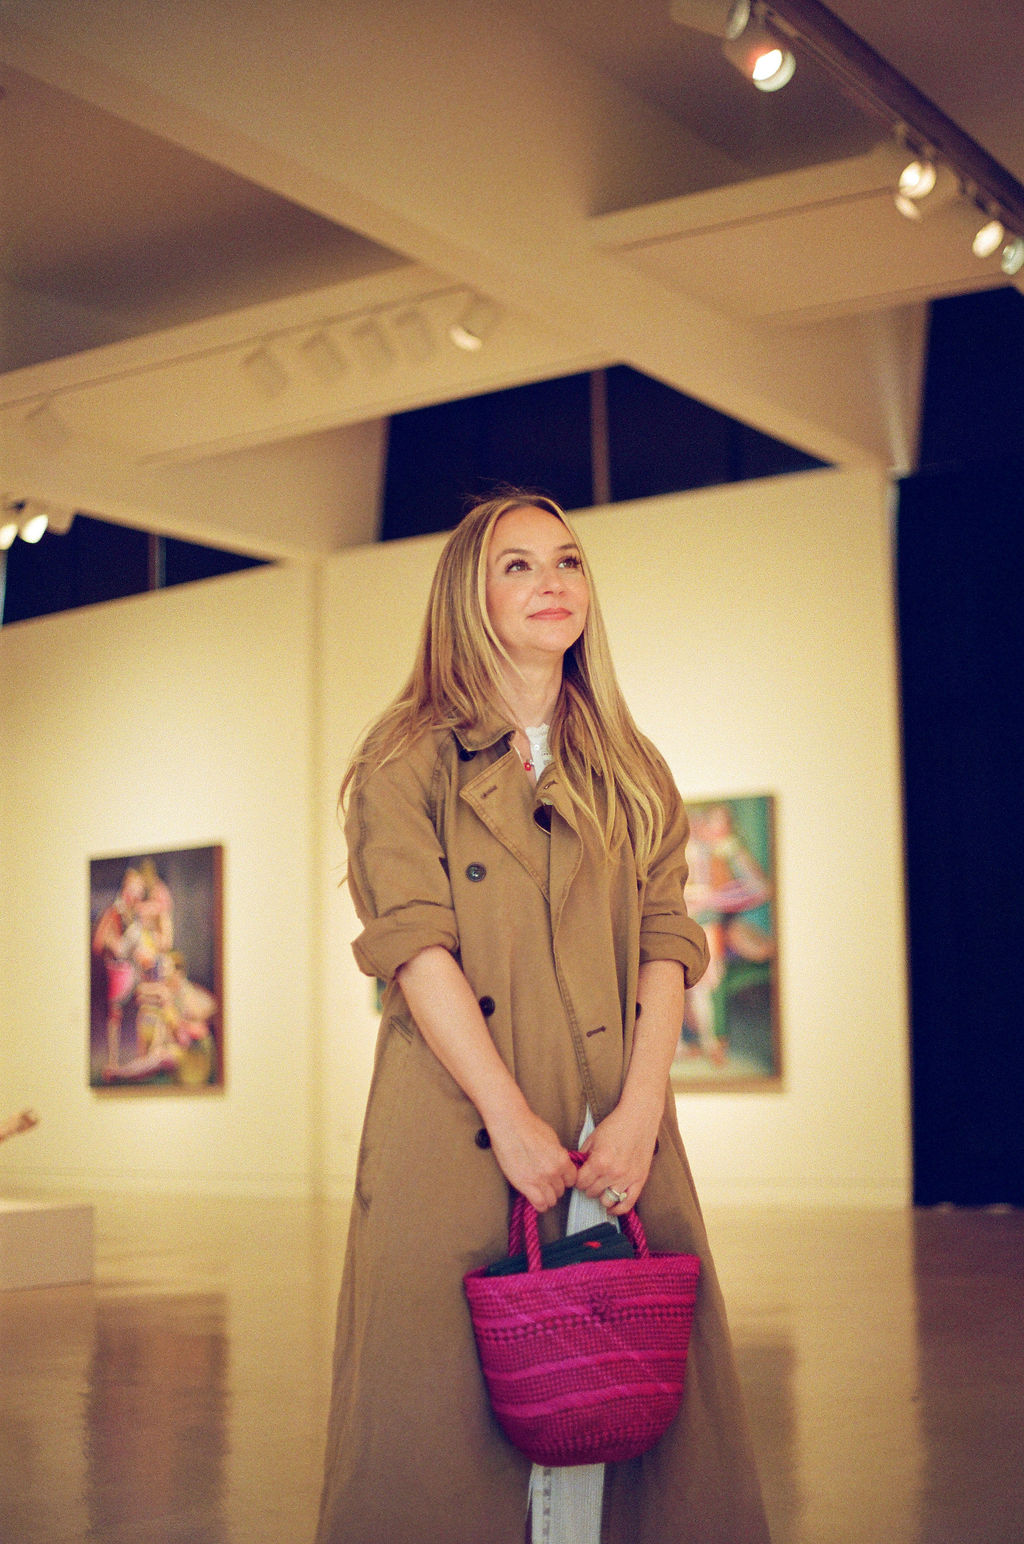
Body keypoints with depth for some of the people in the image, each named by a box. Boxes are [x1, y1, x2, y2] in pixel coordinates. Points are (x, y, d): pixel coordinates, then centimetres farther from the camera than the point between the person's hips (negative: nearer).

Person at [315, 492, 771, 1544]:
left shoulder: (635, 776, 17)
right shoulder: (408, 762, 5)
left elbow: (667, 945, 7)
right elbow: (415, 945, -6)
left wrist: (638, 1113, -8)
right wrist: (512, 1120, -15)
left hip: (618, 1136, 3)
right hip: (461, 1131, -3)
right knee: (457, 1406, -3)